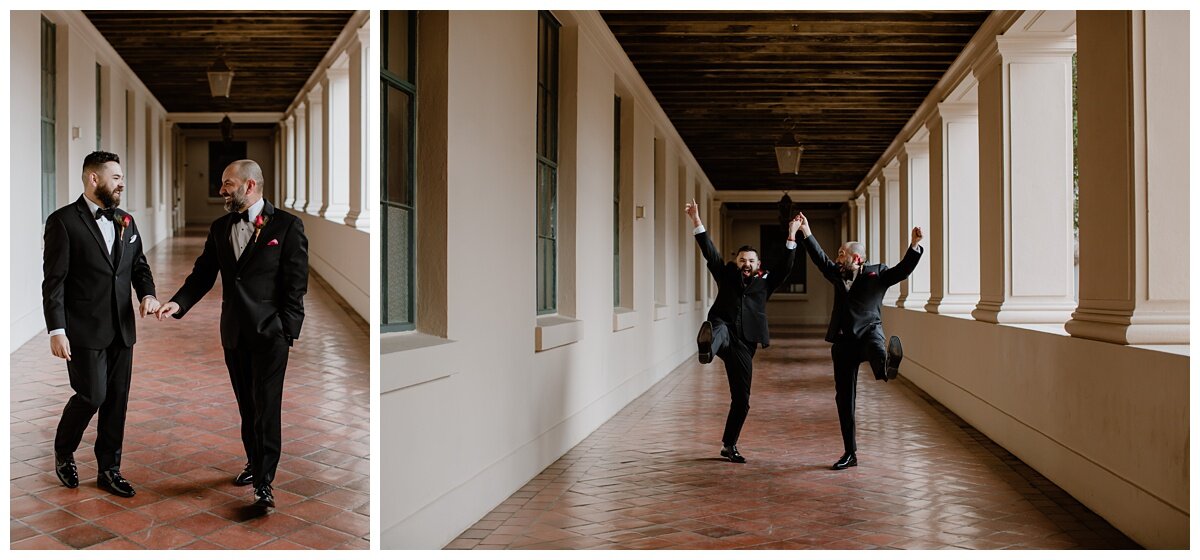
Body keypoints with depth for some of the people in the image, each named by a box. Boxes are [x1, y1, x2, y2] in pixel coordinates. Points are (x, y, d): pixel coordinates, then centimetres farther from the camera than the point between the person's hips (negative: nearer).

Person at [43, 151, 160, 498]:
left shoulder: (125, 221, 11)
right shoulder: (64, 221, -8)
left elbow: (138, 264, 17)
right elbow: (54, 281, -10)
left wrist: (148, 293, -5)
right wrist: (56, 331, -15)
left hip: (121, 329, 6)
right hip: (84, 330, -6)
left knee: (117, 400, 8)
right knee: (92, 396, -6)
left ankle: (109, 469, 20)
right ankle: (63, 453, 22)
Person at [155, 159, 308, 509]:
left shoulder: (287, 226, -6)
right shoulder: (220, 228, 11)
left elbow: (296, 284, -8)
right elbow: (203, 274, 8)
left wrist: (288, 333, -12)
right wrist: (178, 303, -10)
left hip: (269, 334, -6)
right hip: (234, 333, 6)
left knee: (266, 407, -6)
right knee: (246, 405, 15)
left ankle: (264, 482, -2)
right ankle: (254, 463, 30)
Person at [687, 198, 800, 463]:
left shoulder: (764, 282, 16)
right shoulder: (727, 275, 14)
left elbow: (785, 267, 6)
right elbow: (709, 251, 6)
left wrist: (792, 236, -3)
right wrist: (696, 220, -2)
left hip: (744, 345, 3)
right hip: (725, 331, -2)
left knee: (741, 399, 6)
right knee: (720, 328, -41)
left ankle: (729, 445, 20)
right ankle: (708, 346, -79)